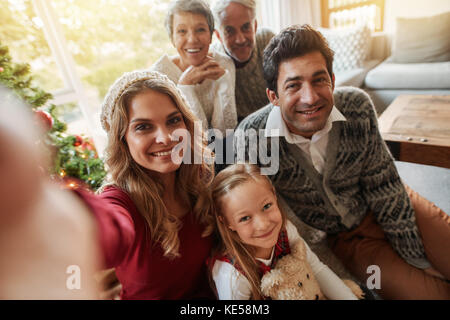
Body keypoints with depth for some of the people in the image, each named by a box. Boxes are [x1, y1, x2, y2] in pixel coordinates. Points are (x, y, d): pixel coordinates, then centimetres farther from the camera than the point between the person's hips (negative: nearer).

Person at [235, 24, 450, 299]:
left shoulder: (357, 106, -19)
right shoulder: (251, 137, -27)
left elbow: (384, 188, -10)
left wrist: (418, 259, -4)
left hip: (390, 208, 3)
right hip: (343, 237, -2)